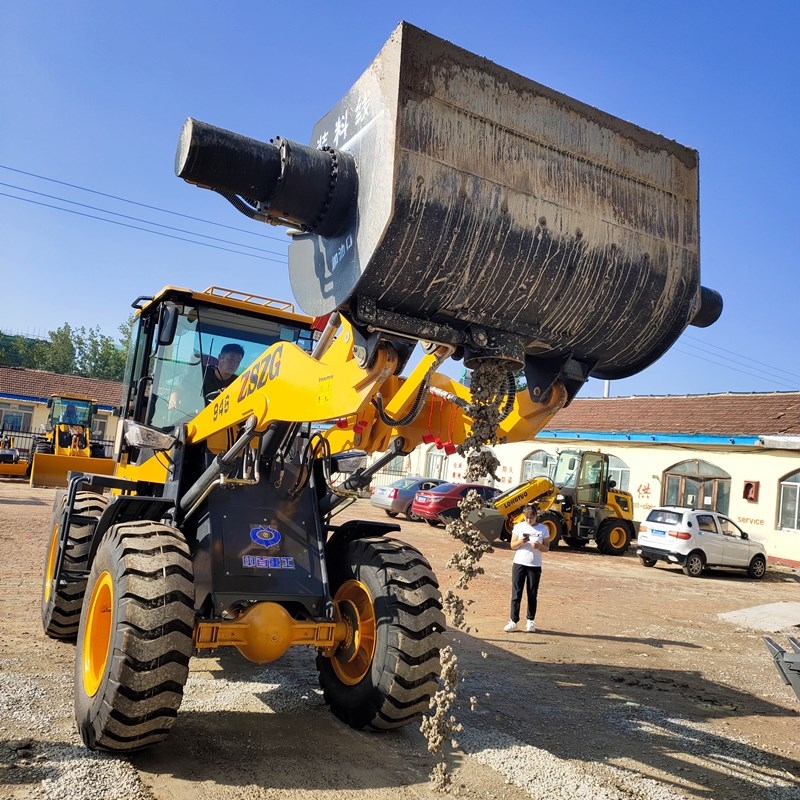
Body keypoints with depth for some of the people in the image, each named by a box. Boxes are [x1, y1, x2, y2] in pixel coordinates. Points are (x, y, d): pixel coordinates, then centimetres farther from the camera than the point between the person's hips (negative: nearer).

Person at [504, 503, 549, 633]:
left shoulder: (543, 529, -1)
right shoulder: (519, 527, 0)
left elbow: (547, 548, 2)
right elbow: (512, 546, 1)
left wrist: (539, 546, -19)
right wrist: (521, 541, -19)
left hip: (535, 566, 0)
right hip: (519, 564, 0)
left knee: (532, 594, 7)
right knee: (516, 593, 0)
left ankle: (530, 621, 18)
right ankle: (514, 621, 6)